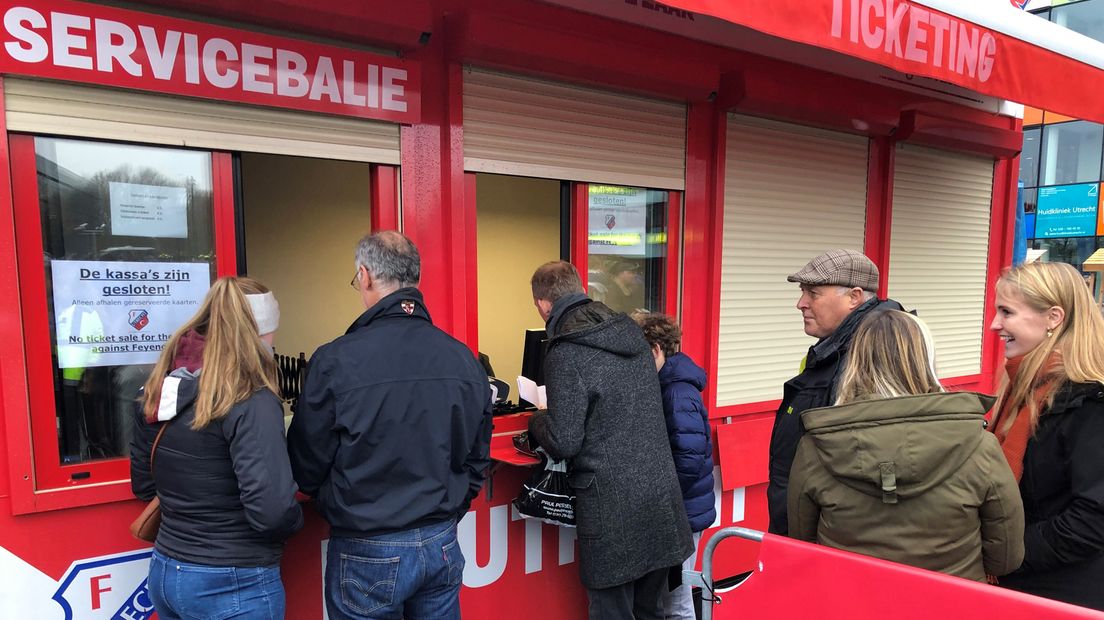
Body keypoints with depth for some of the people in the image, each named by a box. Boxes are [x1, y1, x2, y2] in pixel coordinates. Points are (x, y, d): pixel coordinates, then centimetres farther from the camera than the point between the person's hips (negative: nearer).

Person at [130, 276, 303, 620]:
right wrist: (296, 518, -8)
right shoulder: (250, 401, -22)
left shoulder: (158, 389, 0)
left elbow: (143, 486, 12)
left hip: (165, 574, 7)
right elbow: (270, 511, -28)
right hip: (234, 587, -7)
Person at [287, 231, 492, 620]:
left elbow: (306, 467, -7)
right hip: (443, 546, 4)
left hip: (368, 554, -3)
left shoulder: (335, 362, -17)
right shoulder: (464, 360, -5)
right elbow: (477, 460, 5)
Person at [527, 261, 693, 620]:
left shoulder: (565, 356, -16)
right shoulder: (632, 331, 7)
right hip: (662, 497, 7)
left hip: (614, 509, -7)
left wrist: (536, 420, 4)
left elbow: (563, 443, -16)